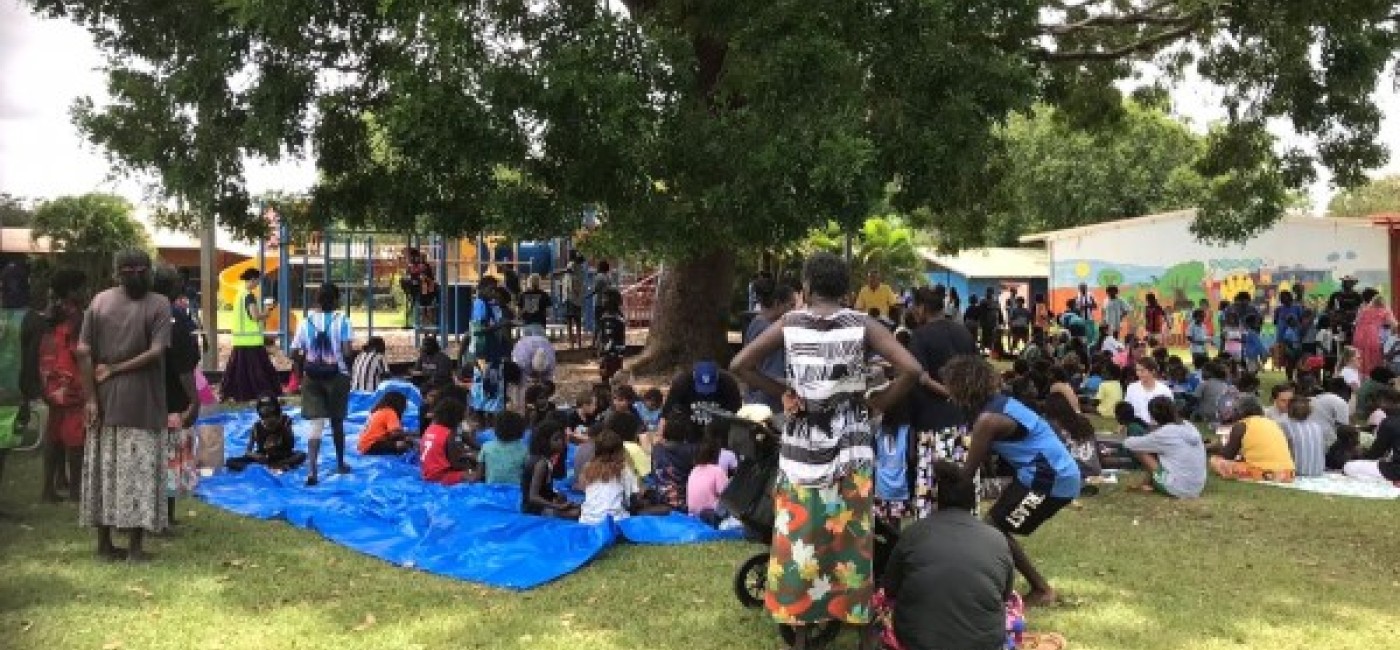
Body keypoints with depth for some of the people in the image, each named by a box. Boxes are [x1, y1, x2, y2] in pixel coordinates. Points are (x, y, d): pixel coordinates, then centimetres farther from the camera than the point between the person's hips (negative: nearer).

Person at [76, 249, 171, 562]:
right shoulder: (159, 304, -8)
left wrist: (91, 398, -1)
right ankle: (136, 547, 5)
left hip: (105, 400, 4)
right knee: (139, 470, 2)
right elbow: (155, 352, -17)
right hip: (142, 402, -4)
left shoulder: (100, 301, 2)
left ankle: (105, 543, 18)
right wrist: (115, 369, -6)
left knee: (104, 469, 11)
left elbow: (83, 352, -2)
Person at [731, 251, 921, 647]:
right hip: (851, 444, 0)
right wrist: (878, 402, -1)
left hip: (802, 443, 1)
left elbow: (740, 365, -3)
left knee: (800, 533, 9)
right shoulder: (862, 325, -5)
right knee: (850, 534, 8)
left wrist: (783, 392, 3)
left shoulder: (789, 324, -1)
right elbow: (911, 369, -14)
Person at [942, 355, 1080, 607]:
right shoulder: (997, 403, 10)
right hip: (1056, 474, 10)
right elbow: (982, 459, 18)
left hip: (1052, 479, -10)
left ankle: (1042, 590, 7)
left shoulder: (987, 419, -18)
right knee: (996, 526, 13)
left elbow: (968, 474, -11)